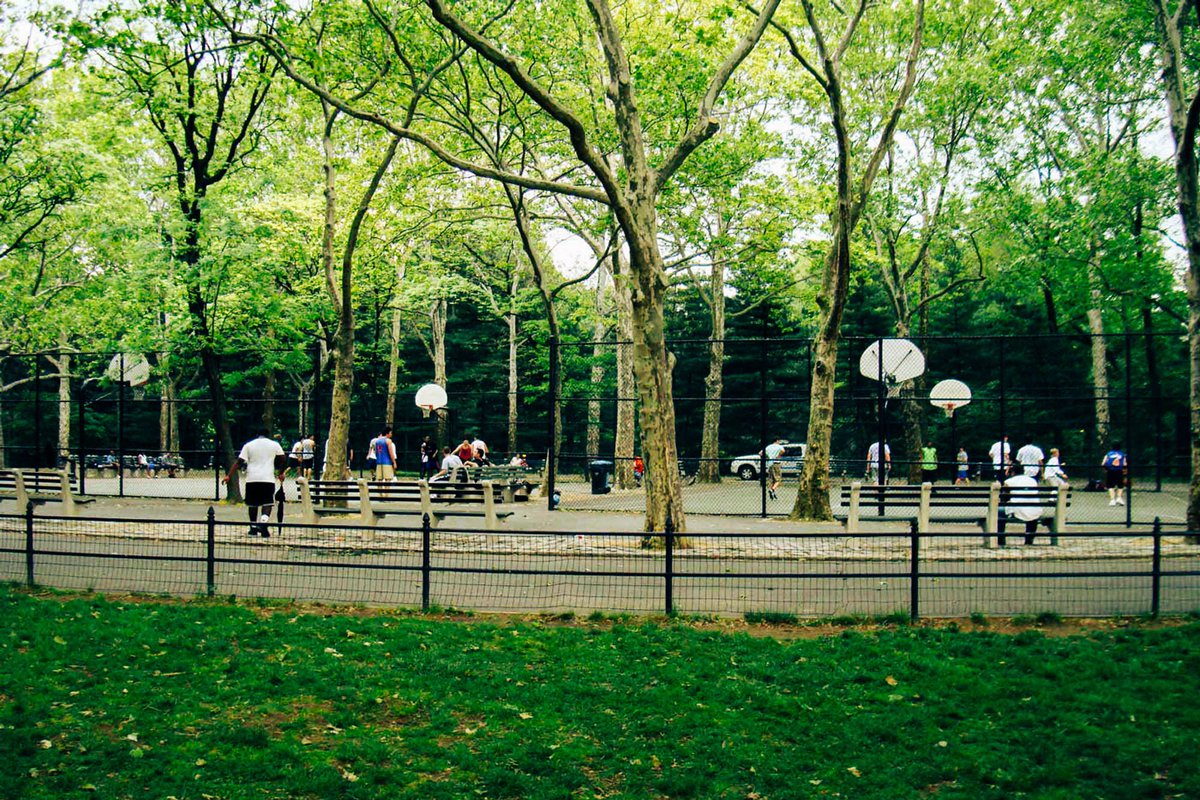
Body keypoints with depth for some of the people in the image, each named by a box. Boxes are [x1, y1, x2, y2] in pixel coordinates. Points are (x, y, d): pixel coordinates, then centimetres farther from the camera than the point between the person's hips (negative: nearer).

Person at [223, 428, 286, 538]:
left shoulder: (248, 445, 9)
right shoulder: (274, 444, 7)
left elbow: (238, 462, 3)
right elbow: (283, 459, 6)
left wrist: (229, 476, 3)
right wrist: (281, 473, 19)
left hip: (252, 479, 2)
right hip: (268, 479, -2)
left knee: (252, 504, 13)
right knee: (267, 503, -2)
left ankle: (253, 528, 18)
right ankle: (263, 524, -25)